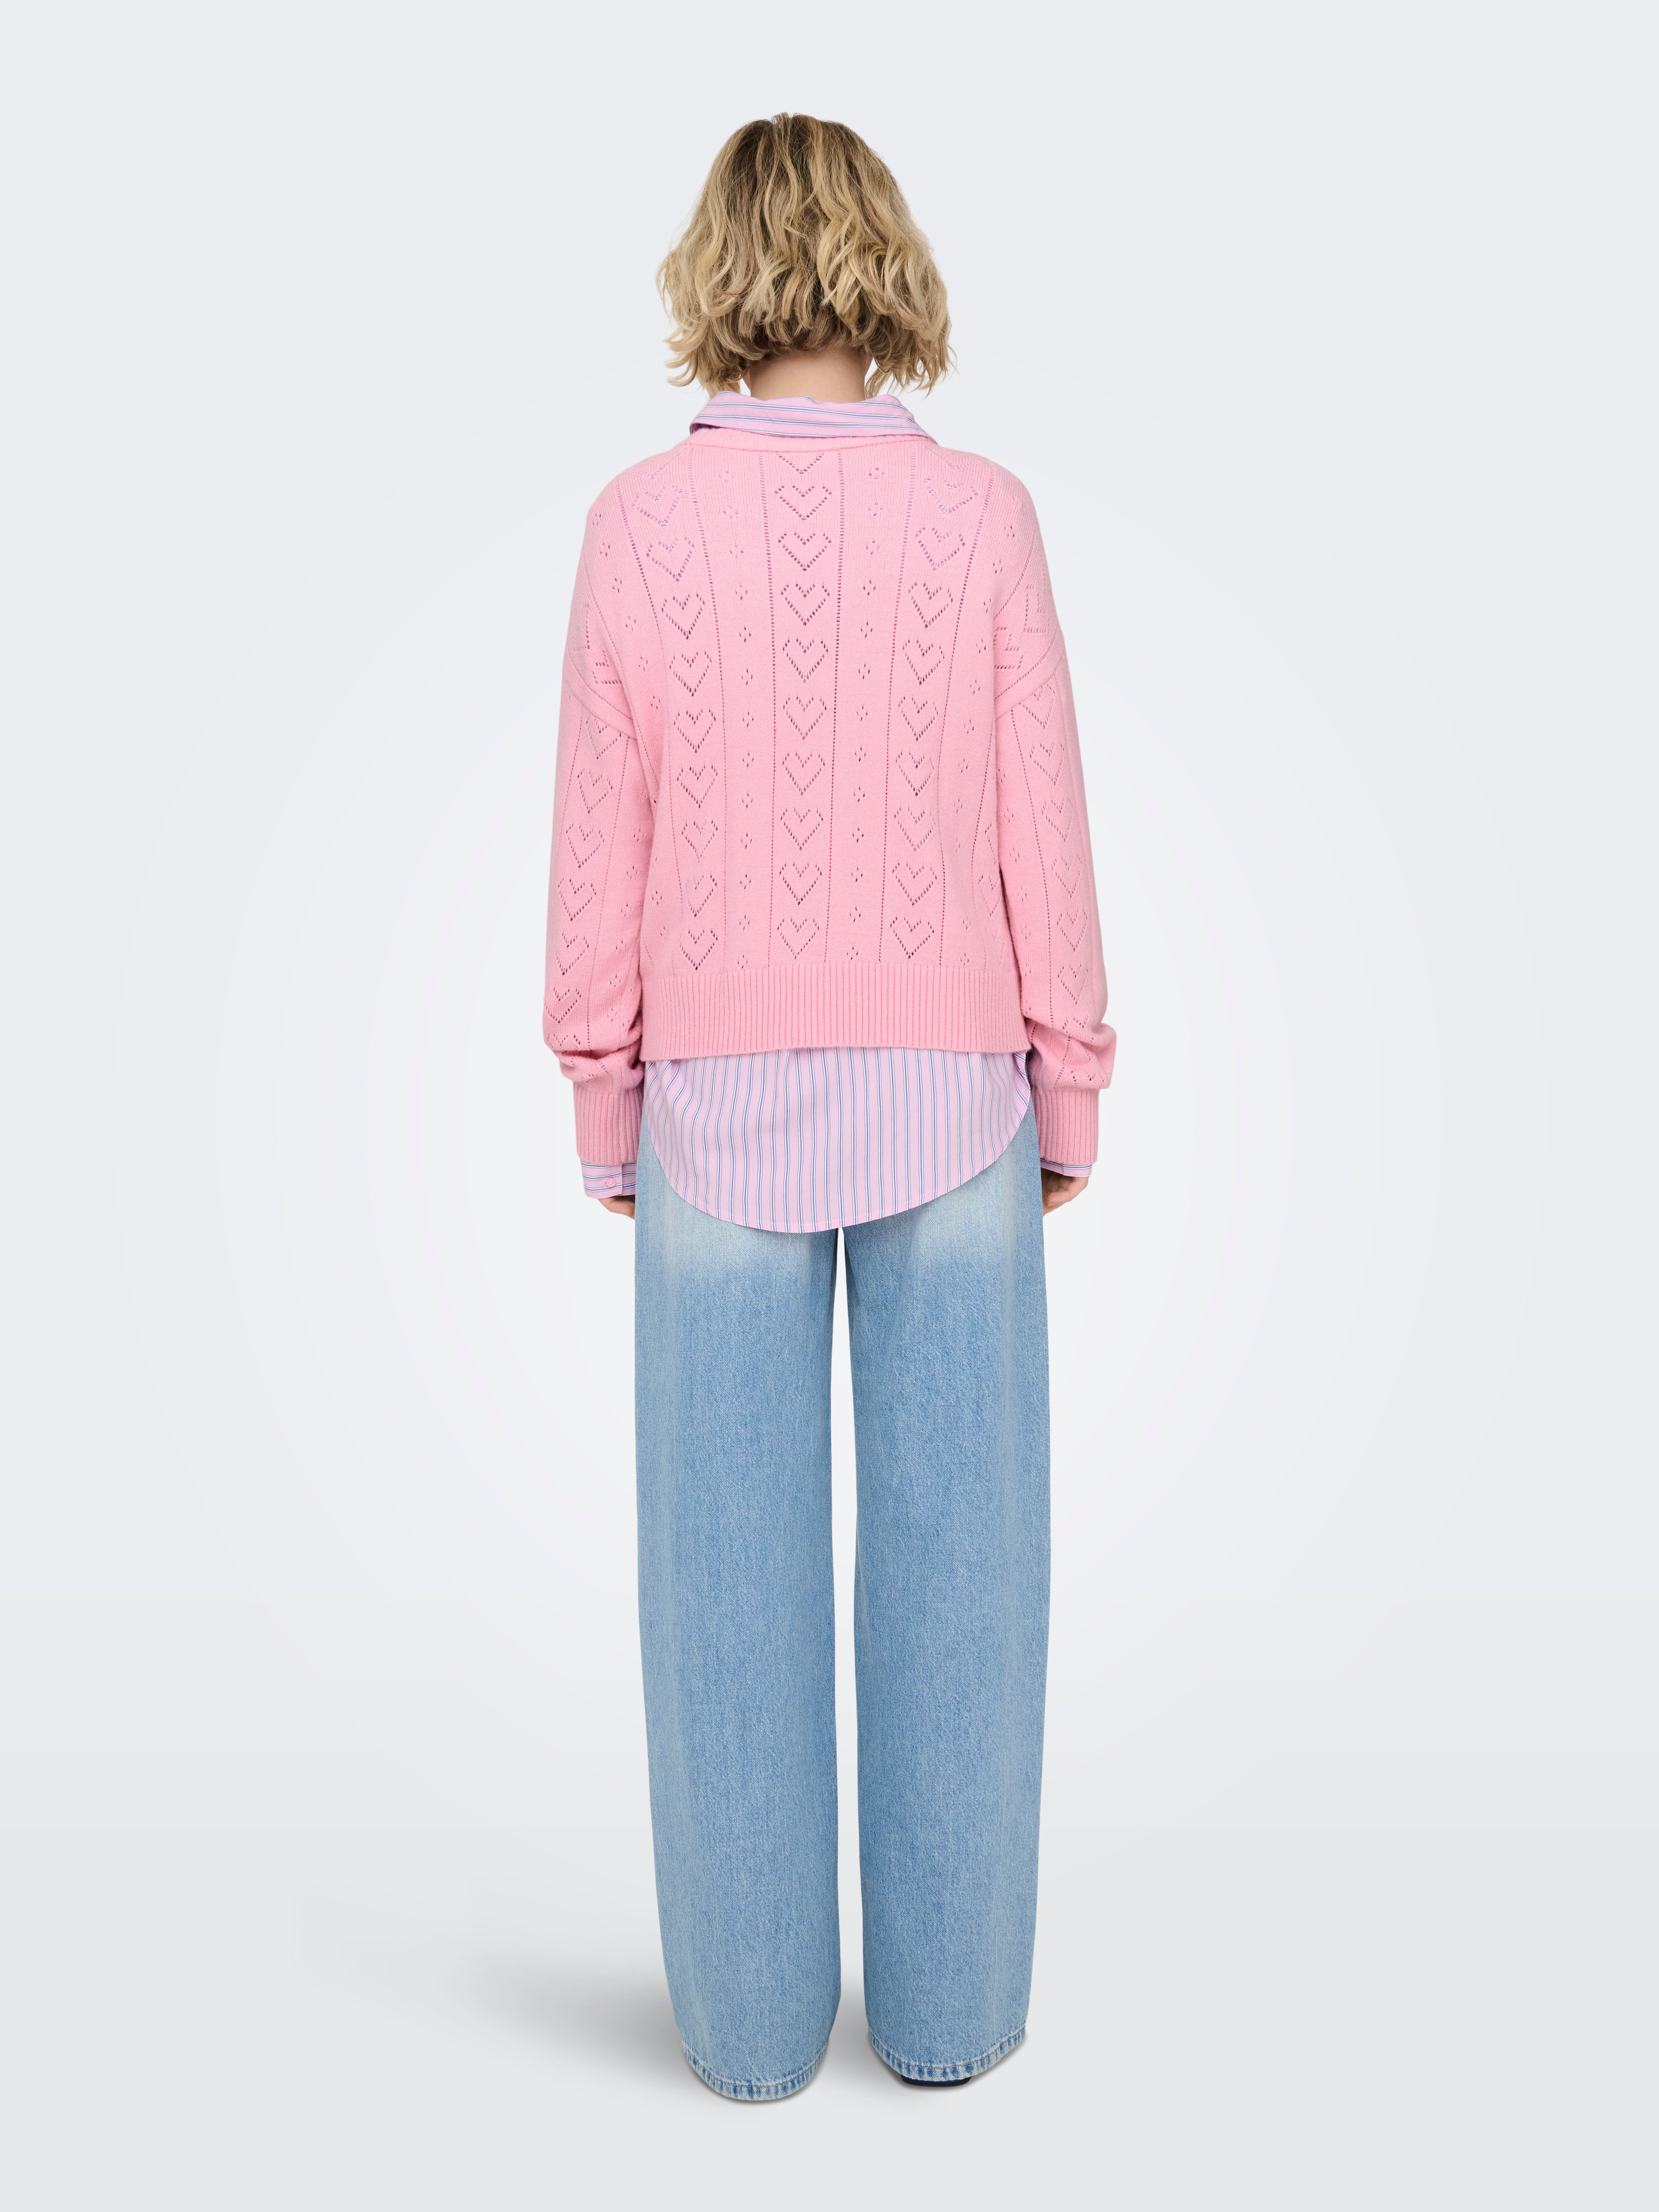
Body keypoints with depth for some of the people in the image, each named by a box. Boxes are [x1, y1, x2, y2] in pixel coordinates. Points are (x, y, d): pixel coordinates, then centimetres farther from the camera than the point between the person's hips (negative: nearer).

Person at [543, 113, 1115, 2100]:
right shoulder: (980, 517, -1)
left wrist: (603, 1109, 7)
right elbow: (1042, 833, -2)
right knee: (954, 1545, 8)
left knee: (734, 1560, 8)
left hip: (725, 1098, 0)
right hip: (948, 1087, 0)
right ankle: (948, 2000, 20)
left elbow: (602, 843, -2)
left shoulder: (642, 523, -2)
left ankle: (752, 2011, 19)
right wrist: (1069, 1098, 7)